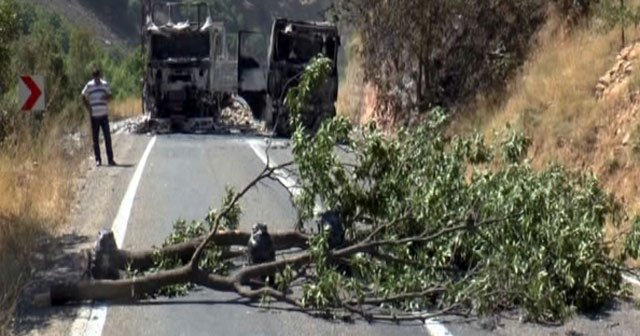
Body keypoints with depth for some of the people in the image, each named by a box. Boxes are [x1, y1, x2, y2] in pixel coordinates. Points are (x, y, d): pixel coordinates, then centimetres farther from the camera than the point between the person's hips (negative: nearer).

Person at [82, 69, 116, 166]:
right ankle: (98, 159, 9)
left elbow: (110, 96, 12)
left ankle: (110, 159, 2)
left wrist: (106, 97, -11)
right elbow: (84, 98, 11)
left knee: (107, 137, -3)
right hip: (94, 115, 0)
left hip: (104, 114, 0)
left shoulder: (105, 84, 6)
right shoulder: (89, 86, 3)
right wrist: (88, 108, -1)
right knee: (95, 138, 3)